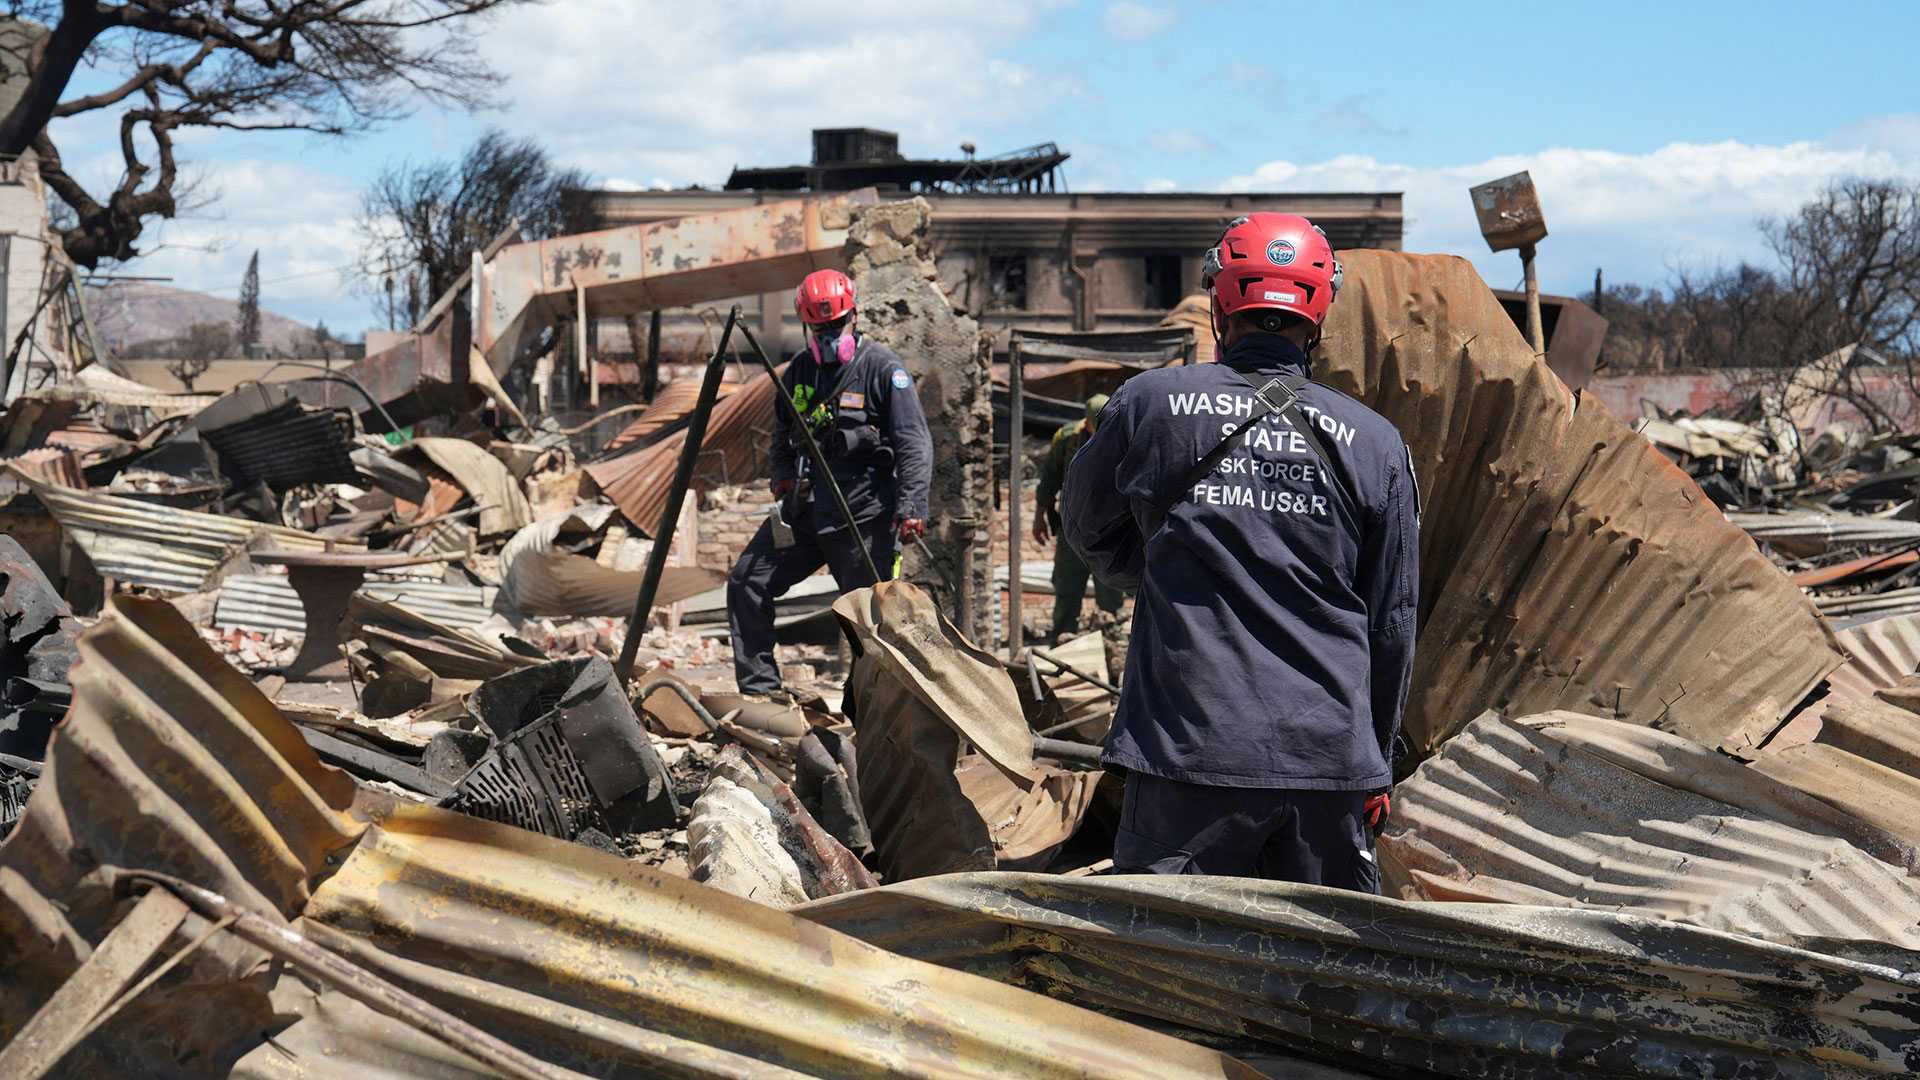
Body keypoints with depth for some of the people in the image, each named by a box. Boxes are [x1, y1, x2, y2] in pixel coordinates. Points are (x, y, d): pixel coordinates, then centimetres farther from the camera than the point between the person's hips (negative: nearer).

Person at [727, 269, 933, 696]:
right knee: (747, 581, 2)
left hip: (863, 512, -6)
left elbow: (914, 441, -9)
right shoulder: (798, 371, 12)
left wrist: (911, 507, -18)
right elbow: (781, 436, 27)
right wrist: (784, 480, 9)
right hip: (804, 508, 6)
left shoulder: (882, 367, -5)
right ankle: (759, 688, 8)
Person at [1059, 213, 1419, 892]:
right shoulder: (1375, 442, 4)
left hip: (1187, 746, -2)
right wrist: (1376, 761, 23)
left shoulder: (1148, 404, 0)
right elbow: (1393, 623, 11)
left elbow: (1086, 529, 18)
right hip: (1329, 755, 2)